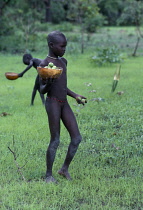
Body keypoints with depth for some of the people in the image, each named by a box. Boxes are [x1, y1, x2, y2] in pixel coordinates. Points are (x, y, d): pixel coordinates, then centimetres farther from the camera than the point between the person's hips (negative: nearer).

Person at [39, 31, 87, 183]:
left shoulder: (63, 61, 14)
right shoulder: (44, 64, -9)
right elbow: (42, 90, -8)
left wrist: (75, 96, 17)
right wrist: (48, 83, -28)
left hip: (64, 103, 7)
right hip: (52, 103, -7)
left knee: (76, 138, 3)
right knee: (55, 140, -3)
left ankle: (65, 169, 20)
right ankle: (49, 175, 12)